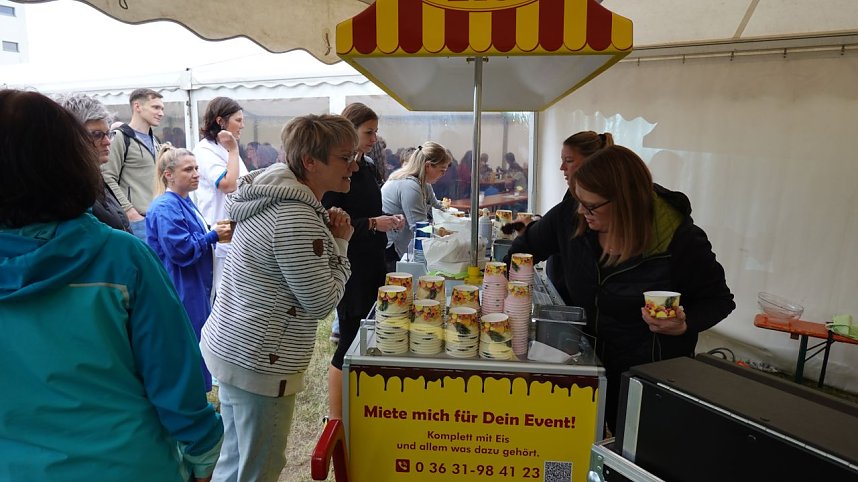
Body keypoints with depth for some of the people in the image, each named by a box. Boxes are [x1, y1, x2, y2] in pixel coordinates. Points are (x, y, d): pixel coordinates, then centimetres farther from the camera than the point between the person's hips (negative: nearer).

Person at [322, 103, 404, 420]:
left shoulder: (368, 168, 12)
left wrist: (388, 222, 5)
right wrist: (372, 224, -21)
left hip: (372, 263, 8)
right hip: (349, 267, -8)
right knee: (349, 339, -1)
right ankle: (334, 419, 15)